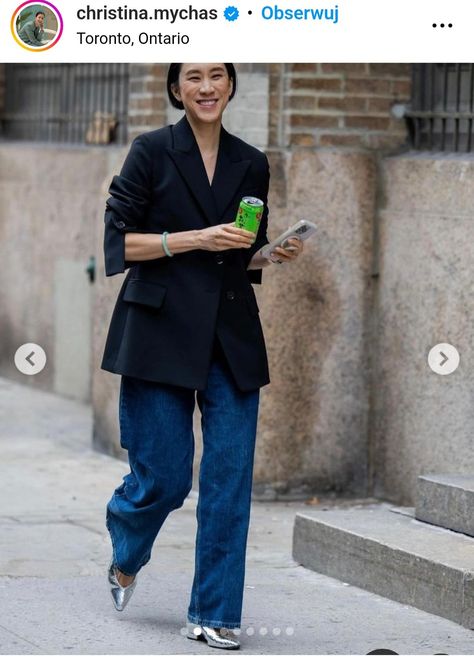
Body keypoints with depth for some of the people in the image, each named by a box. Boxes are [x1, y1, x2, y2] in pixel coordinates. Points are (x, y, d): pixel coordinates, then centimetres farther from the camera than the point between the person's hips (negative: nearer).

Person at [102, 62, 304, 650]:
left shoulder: (251, 164, 11)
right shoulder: (152, 152, -2)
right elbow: (119, 241, -5)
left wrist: (276, 254, -2)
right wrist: (195, 238, -15)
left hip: (232, 338, 4)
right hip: (162, 332, -4)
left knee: (230, 480, -2)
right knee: (163, 477, -3)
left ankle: (214, 613, 7)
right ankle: (124, 558, 30)